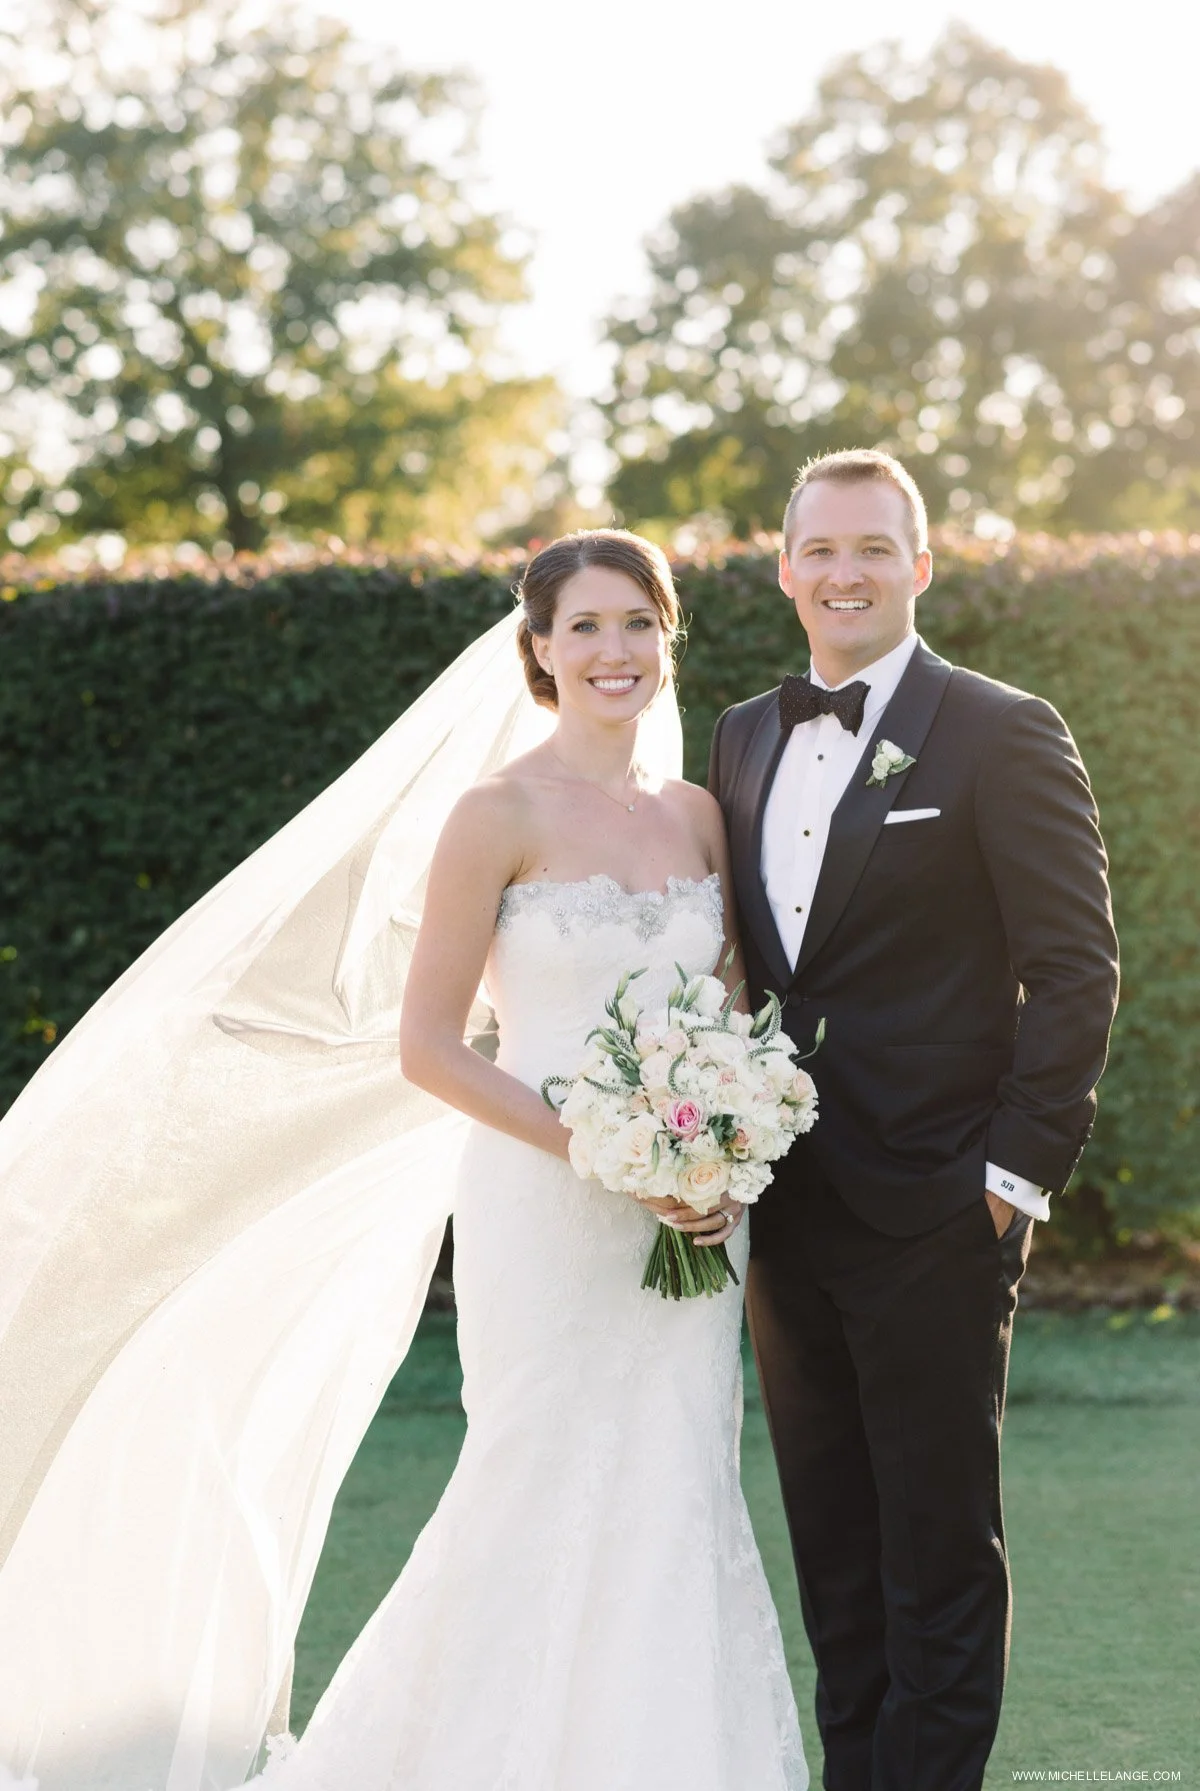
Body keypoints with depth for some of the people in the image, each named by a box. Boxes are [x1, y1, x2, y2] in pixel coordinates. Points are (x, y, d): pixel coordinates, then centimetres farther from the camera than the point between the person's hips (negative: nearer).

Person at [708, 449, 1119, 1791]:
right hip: (786, 1211, 6)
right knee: (832, 1550, 14)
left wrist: (1022, 1168, -13)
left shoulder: (1001, 735, -7)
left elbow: (1075, 966, -9)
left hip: (933, 1213, -6)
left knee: (939, 1552, 3)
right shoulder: (744, 739, 12)